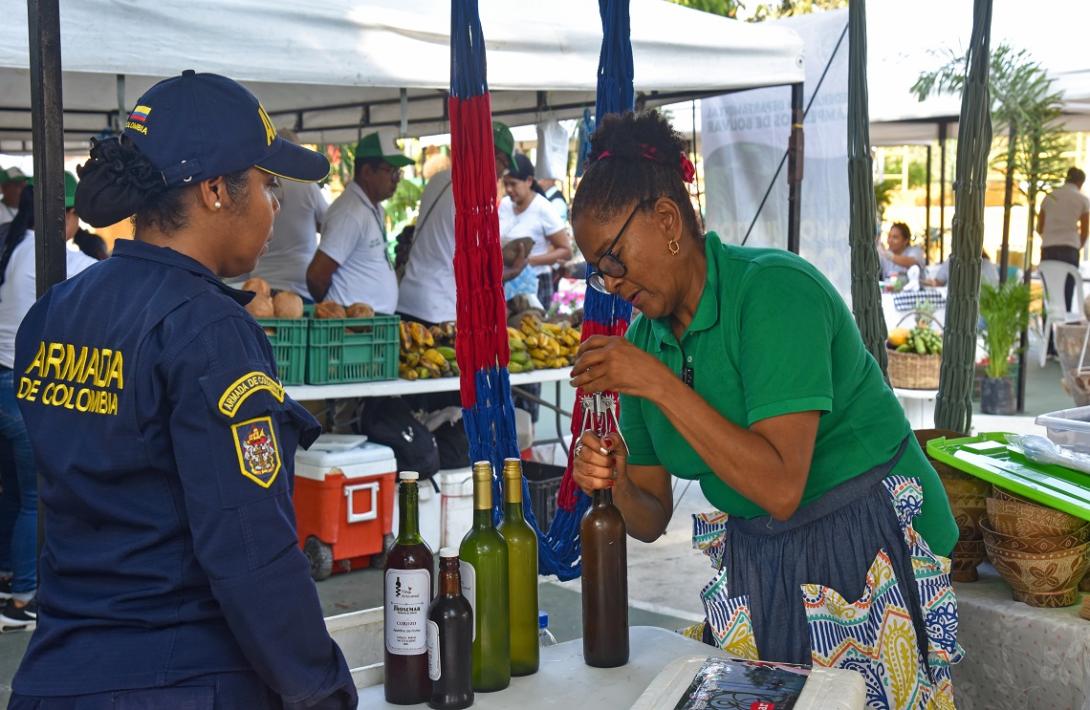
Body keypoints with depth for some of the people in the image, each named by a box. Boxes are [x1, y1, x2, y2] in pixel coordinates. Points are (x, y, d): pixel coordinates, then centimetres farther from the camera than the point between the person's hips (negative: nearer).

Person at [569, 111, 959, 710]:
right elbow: (651, 519, 5)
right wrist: (616, 484, -17)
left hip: (862, 556, -6)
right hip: (749, 563, 6)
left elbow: (781, 490, -30)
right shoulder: (642, 337, 1)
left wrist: (659, 384, -30)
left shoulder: (774, 288, -21)